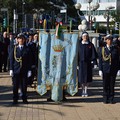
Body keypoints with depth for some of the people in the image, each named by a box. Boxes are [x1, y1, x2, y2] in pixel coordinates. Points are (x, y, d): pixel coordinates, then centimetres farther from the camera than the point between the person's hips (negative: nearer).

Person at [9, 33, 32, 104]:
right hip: (16, 70, 0)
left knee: (24, 86, 4)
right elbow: (11, 59, 5)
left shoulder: (27, 49, 4)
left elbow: (29, 61, 4)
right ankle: (15, 99, 14)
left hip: (24, 71, 0)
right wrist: (11, 69, -2)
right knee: (15, 86, 4)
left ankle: (24, 99, 16)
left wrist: (29, 70, -1)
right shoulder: (14, 49, 5)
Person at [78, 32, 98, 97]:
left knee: (88, 77, 3)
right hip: (81, 63, -1)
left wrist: (95, 63, -7)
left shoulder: (91, 45, 2)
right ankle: (83, 90, 16)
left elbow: (93, 54, 0)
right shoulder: (79, 44, 0)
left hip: (88, 63, 1)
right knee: (82, 77, 1)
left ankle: (86, 90, 17)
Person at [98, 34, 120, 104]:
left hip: (113, 69, 1)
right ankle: (105, 99, 13)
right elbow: (100, 60, 3)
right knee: (105, 85, 3)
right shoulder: (102, 49, 4)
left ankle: (111, 99, 12)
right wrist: (100, 70, -3)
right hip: (105, 70, 0)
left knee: (112, 85, 4)